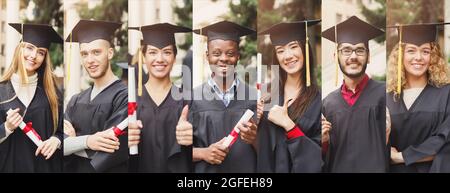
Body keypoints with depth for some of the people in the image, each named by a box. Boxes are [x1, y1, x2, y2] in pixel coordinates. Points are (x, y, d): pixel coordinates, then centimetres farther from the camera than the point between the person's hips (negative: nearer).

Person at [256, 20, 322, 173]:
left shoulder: (318, 98, -15)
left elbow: (320, 155, -17)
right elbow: (261, 137, 6)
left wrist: (288, 125, -23)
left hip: (302, 169, -3)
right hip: (267, 165, 3)